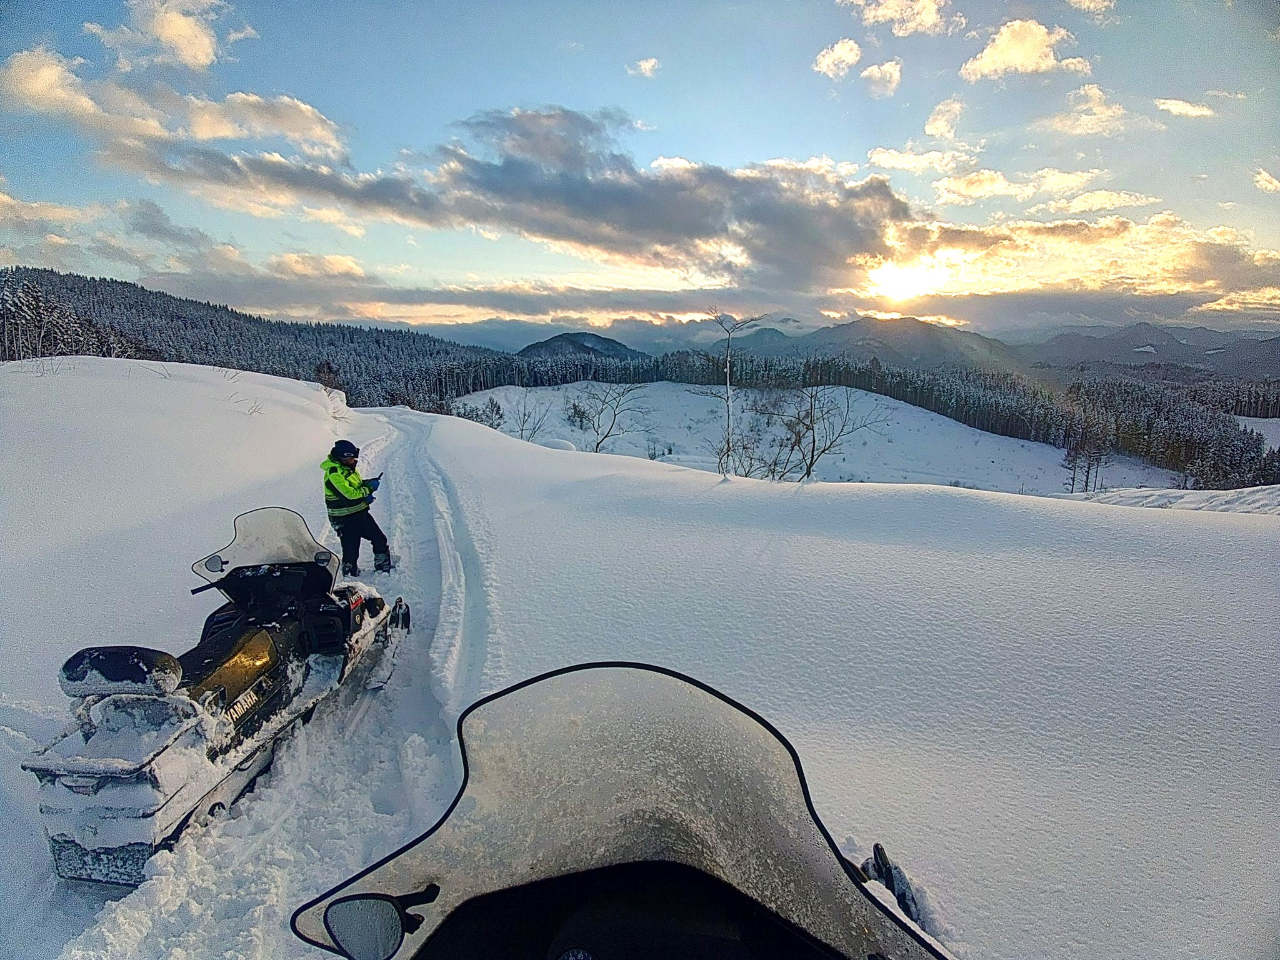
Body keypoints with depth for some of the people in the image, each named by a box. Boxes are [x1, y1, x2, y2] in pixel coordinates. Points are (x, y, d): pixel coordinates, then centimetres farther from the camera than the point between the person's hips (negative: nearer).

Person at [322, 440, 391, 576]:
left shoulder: (348, 467, 6)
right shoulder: (333, 474, -23)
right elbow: (349, 494, -29)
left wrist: (368, 483, -4)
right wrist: (369, 488, -19)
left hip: (361, 513, 9)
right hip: (345, 521, -9)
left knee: (380, 539, 13)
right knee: (351, 551, -2)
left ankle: (383, 568, 28)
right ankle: (350, 575, 20)